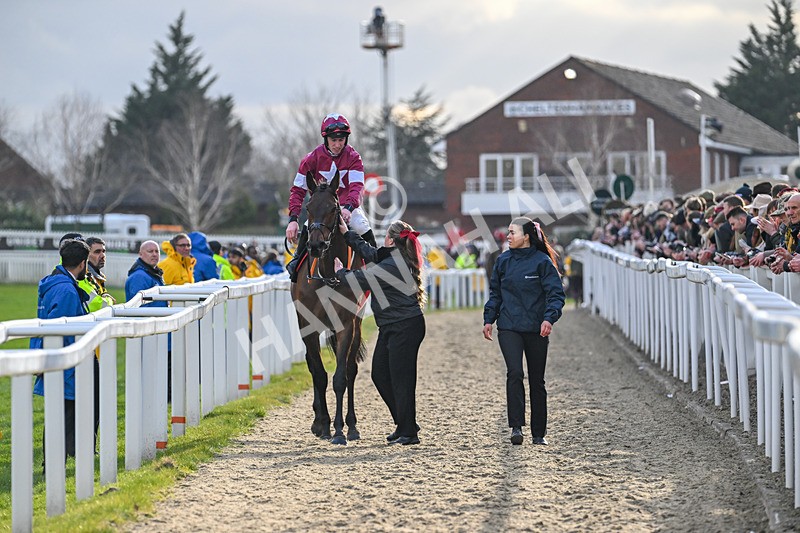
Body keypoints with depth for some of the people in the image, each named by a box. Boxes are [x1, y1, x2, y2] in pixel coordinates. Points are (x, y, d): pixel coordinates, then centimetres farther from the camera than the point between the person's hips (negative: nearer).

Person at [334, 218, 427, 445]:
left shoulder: (391, 266, -21)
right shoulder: (393, 258, 9)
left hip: (405, 328, -11)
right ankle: (404, 424, 23)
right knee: (380, 374, 14)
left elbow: (360, 279, -13)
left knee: (401, 379, -5)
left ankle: (408, 432, 2)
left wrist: (340, 272, 6)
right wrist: (347, 233, 31)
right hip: (391, 327, 11)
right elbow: (369, 251, 26)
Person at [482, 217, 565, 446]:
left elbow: (556, 294, -7)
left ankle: (539, 433, 17)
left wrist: (549, 318, -22)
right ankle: (516, 427, -18)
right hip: (509, 328, 2)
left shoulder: (542, 262, -5)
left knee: (536, 380, 8)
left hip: (536, 330, -2)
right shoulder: (503, 261, 7)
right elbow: (495, 293, 17)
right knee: (514, 373, -18)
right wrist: (489, 319, 7)